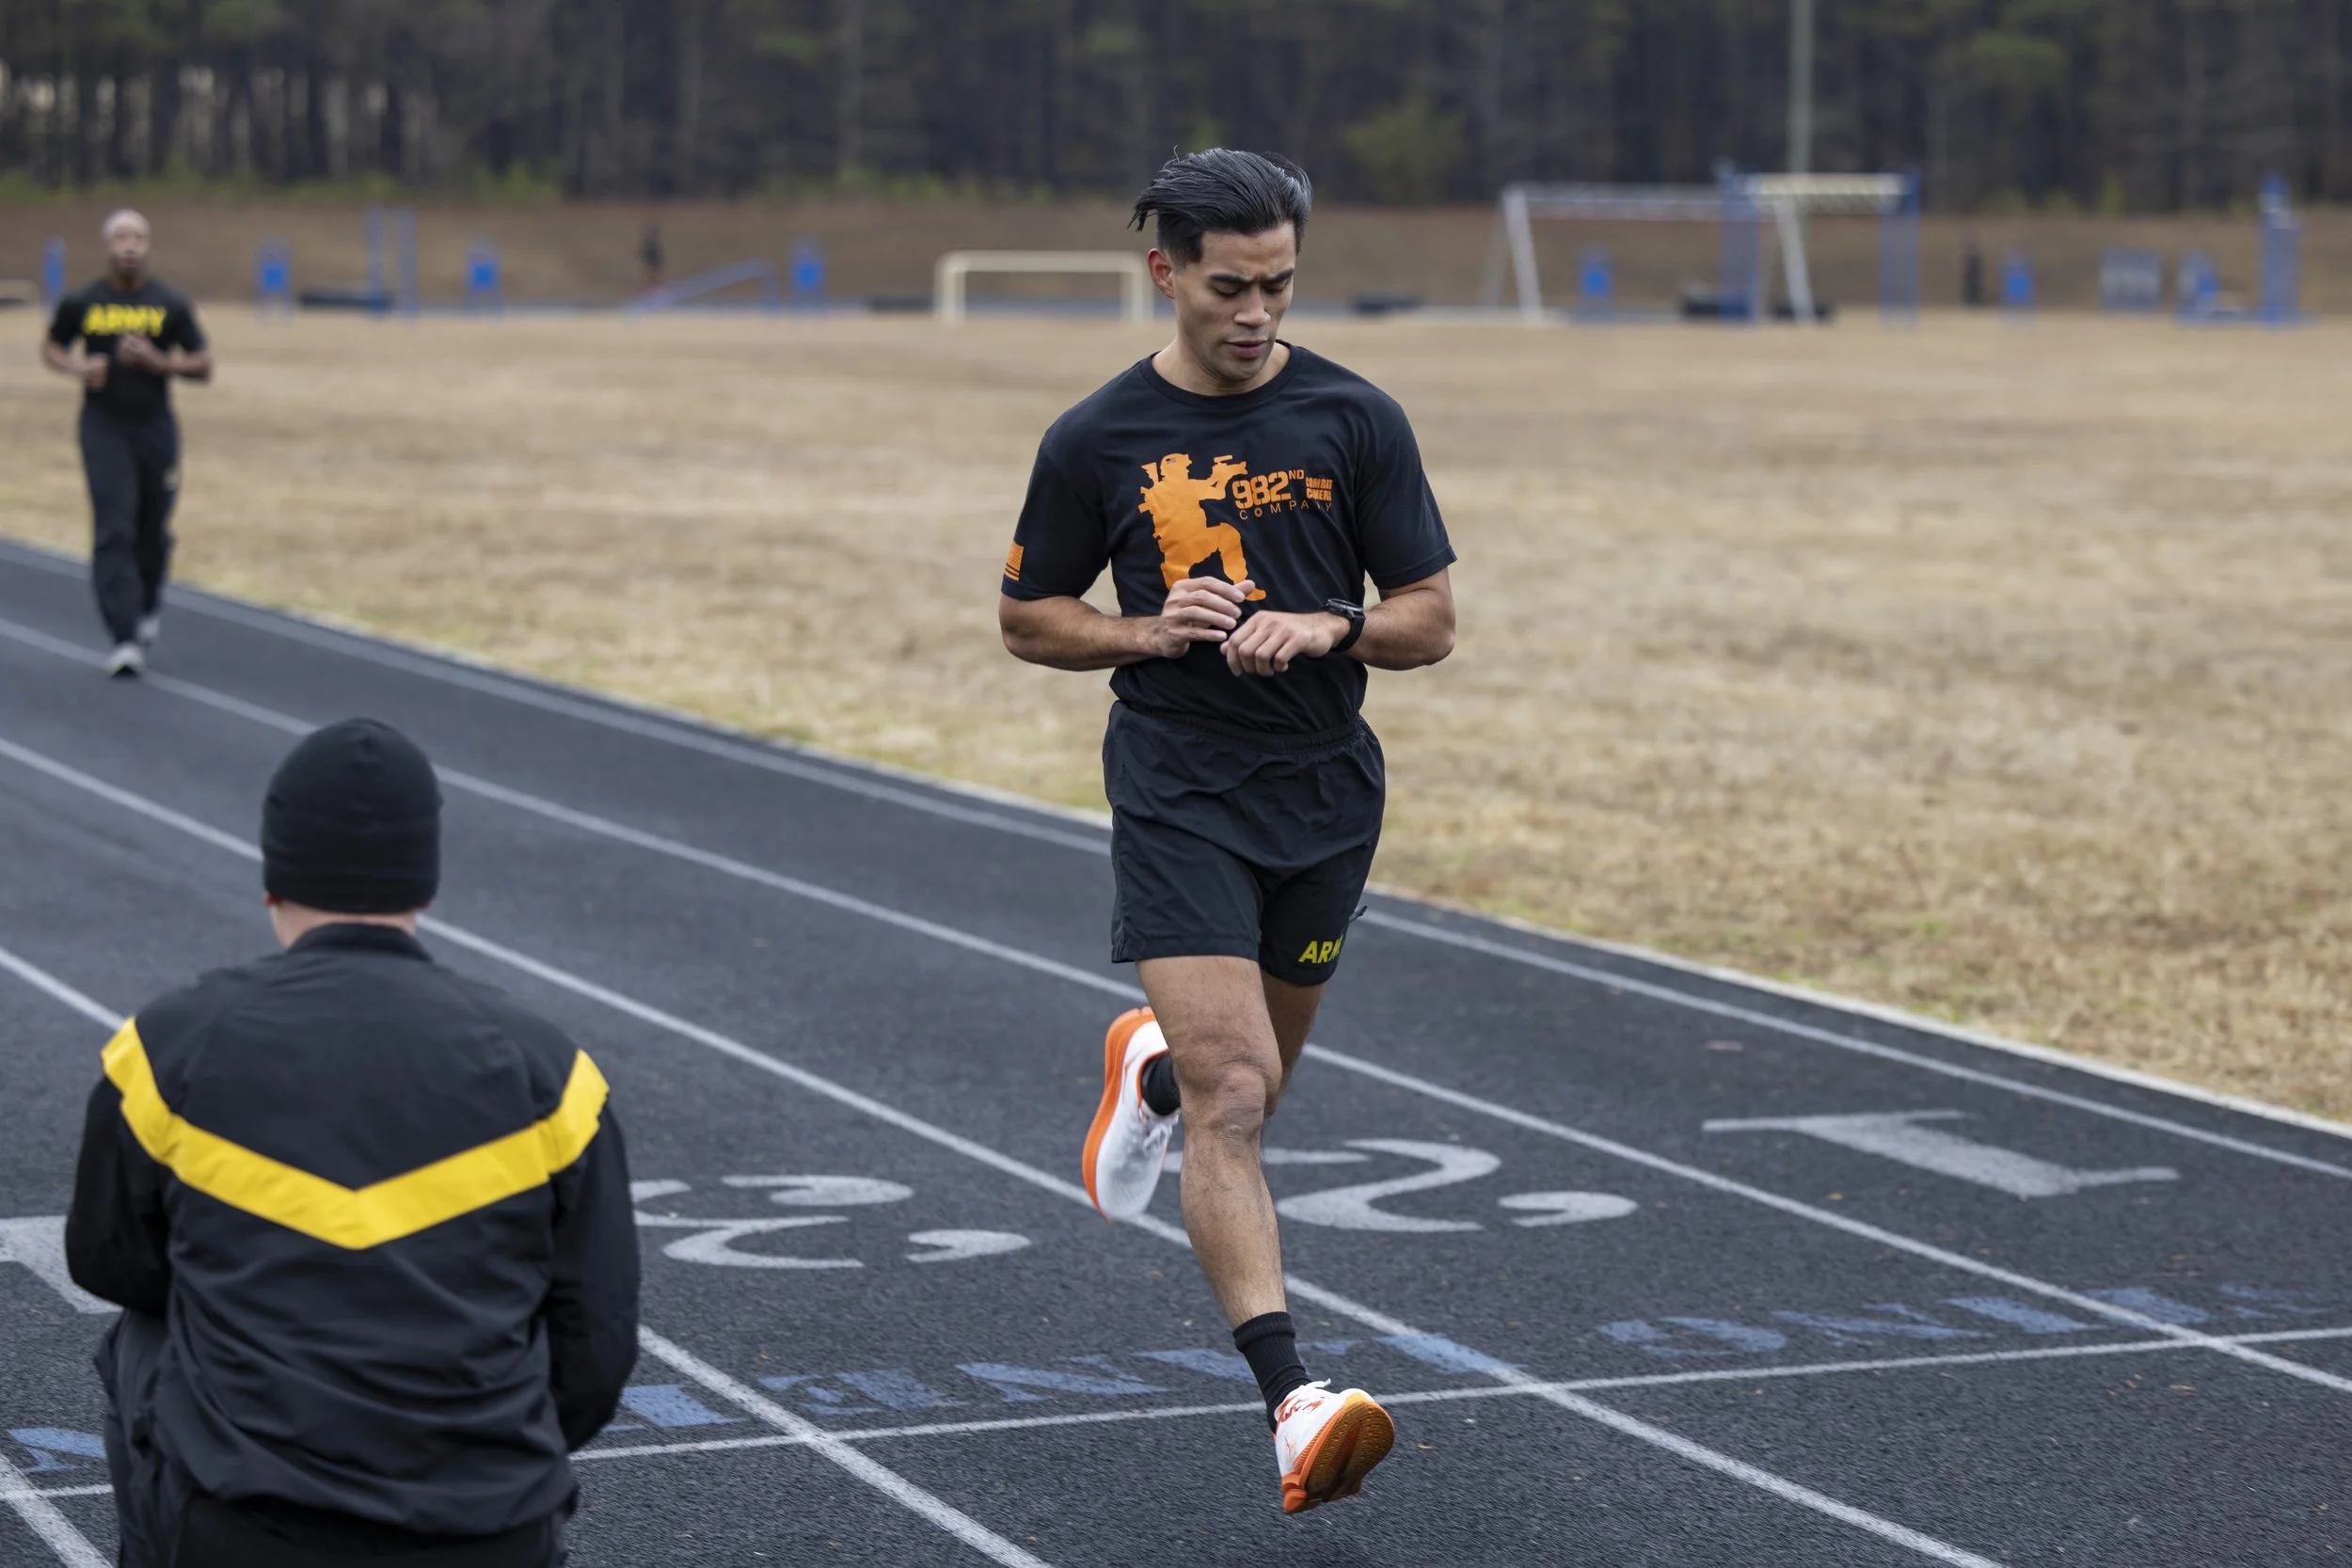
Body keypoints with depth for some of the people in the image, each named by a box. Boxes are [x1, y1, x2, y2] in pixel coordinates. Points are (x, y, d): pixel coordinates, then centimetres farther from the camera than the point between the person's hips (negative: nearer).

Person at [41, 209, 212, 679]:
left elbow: (204, 366, 3)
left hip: (155, 428, 2)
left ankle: (149, 605, 41)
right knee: (113, 531, -11)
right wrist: (77, 367, -7)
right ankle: (124, 639, -14)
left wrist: (158, 361, -15)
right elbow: (51, 347, 14)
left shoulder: (171, 305, 1)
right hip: (104, 429, -2)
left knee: (153, 532, 11)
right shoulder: (81, 304, 0)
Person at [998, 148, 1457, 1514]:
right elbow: (1030, 619, 8)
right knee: (1231, 1095, -17)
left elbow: (1431, 620, 2)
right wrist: (1149, 633, -10)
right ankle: (1294, 1405, -22)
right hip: (1179, 797, -3)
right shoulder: (1098, 441, -2)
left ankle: (1148, 1070, 55)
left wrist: (1324, 630, -18)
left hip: (1327, 792, 3)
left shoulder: (1355, 420, -1)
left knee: (1251, 1085, 18)